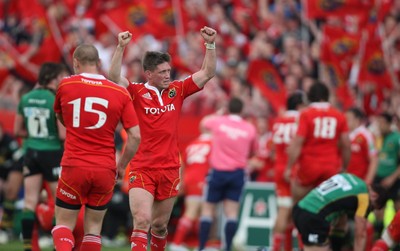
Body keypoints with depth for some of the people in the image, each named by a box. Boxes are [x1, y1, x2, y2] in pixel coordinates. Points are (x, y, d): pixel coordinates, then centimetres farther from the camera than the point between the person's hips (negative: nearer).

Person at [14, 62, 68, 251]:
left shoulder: (26, 99, 4)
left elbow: (17, 131, 10)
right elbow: (63, 135, -17)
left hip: (31, 152, 6)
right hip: (52, 153, -6)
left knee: (30, 202, 7)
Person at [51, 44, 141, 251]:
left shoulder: (65, 85, 1)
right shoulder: (120, 93, 2)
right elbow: (135, 136, -2)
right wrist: (121, 166, 10)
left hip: (74, 166, -2)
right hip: (106, 169, 2)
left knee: (63, 225, 6)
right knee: (93, 228, 13)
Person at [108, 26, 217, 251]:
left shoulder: (177, 91, 7)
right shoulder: (137, 92, -3)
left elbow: (208, 73, 5)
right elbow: (114, 77, -17)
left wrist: (210, 45, -6)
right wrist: (121, 47, -27)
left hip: (170, 169, 4)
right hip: (142, 169, -3)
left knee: (160, 225, 13)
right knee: (142, 221, -16)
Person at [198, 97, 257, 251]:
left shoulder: (218, 121, -4)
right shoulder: (250, 128, 0)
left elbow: (204, 124, 20)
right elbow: (252, 152, 15)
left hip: (218, 172, -1)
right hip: (238, 173, 1)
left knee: (208, 209, 6)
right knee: (232, 211, 0)